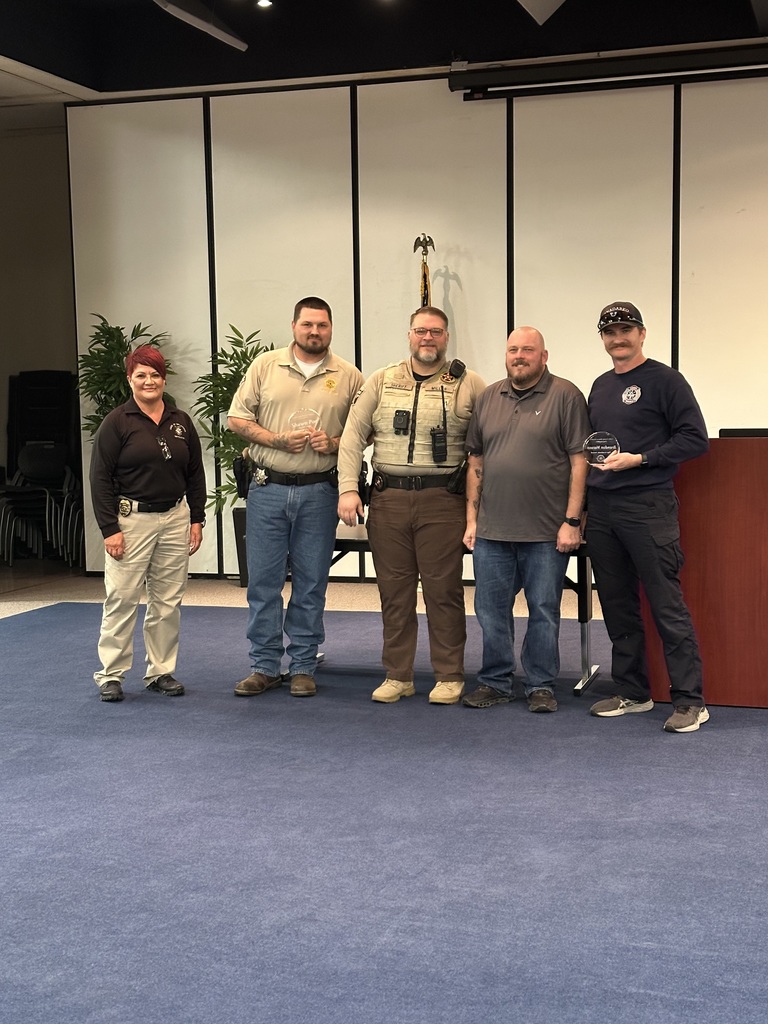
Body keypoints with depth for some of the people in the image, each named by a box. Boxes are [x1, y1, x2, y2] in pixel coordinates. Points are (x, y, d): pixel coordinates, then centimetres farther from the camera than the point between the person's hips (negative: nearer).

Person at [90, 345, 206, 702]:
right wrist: (109, 529, -11)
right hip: (131, 520, -4)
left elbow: (195, 474, 15)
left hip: (175, 518, 4)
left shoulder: (181, 422, 9)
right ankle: (110, 674, 8)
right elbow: (100, 478, -6)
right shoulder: (116, 423, -4)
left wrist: (196, 519, 9)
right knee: (122, 598, -3)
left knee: (168, 600, 8)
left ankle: (161, 671, 19)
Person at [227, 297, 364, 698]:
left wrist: (334, 443, -13)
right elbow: (237, 418, 2)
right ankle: (264, 666, 15)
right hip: (268, 488, 0)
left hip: (319, 492, 0)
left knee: (311, 583, 6)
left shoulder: (348, 376, 4)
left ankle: (302, 667, 17)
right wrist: (278, 440, -11)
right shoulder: (265, 365, 3)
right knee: (263, 579, 4)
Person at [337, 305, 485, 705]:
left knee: (443, 590, 1)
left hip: (442, 500, -2)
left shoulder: (468, 385, 3)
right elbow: (353, 436, 6)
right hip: (388, 498, 3)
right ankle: (397, 676, 18)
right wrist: (348, 489, -3)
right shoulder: (382, 381, 10)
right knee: (394, 592, 8)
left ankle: (449, 677, 13)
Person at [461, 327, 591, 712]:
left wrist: (572, 521, -11)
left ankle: (541, 686, 17)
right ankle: (495, 682, 23)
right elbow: (475, 462, 13)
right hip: (492, 531, 4)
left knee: (544, 611, 5)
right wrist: (472, 518, 8)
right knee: (491, 610, 10)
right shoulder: (488, 398, 11)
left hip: (546, 532, -4)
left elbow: (579, 461, -7)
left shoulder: (565, 396, -3)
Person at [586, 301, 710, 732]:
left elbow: (695, 439, -9)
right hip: (601, 507, 7)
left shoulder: (665, 380, -4)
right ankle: (633, 692, 22)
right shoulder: (601, 386, 17)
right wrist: (591, 456, 9)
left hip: (648, 506, -7)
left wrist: (638, 459, -15)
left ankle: (690, 701, -1)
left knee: (667, 605, -7)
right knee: (617, 606, 11)